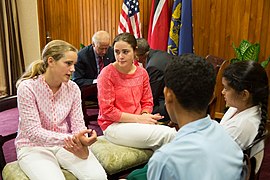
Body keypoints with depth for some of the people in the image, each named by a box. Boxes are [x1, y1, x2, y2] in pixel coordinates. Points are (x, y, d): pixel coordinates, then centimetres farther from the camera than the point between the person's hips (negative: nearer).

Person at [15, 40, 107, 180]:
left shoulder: (73, 88, -3)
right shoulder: (27, 87, -16)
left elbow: (78, 124, -3)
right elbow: (33, 132, -21)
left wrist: (81, 142, -27)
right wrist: (68, 139, -34)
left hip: (65, 144, 3)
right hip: (34, 147, -3)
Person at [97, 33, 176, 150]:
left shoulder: (142, 73, 6)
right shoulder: (107, 74, -9)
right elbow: (107, 110, -12)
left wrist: (145, 115, -11)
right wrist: (139, 118, -16)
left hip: (138, 122, 5)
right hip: (114, 126, -5)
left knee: (173, 133, -23)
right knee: (166, 135, -23)